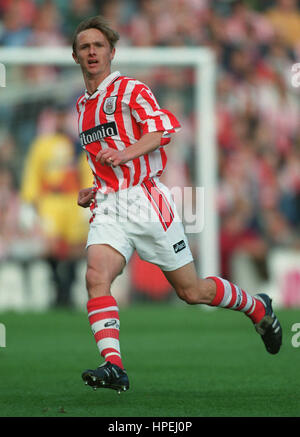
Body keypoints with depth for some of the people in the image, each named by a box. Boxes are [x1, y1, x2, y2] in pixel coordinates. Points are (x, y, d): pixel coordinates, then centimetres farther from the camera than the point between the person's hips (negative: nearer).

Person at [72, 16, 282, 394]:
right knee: (96, 277, -23)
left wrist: (125, 153, -34)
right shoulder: (83, 105, 19)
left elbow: (163, 128, -19)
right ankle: (113, 367, -30)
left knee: (192, 291, 3)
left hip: (145, 202, -5)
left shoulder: (129, 90, -3)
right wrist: (96, 191, 15)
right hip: (108, 207, 5)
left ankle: (258, 308, 30)